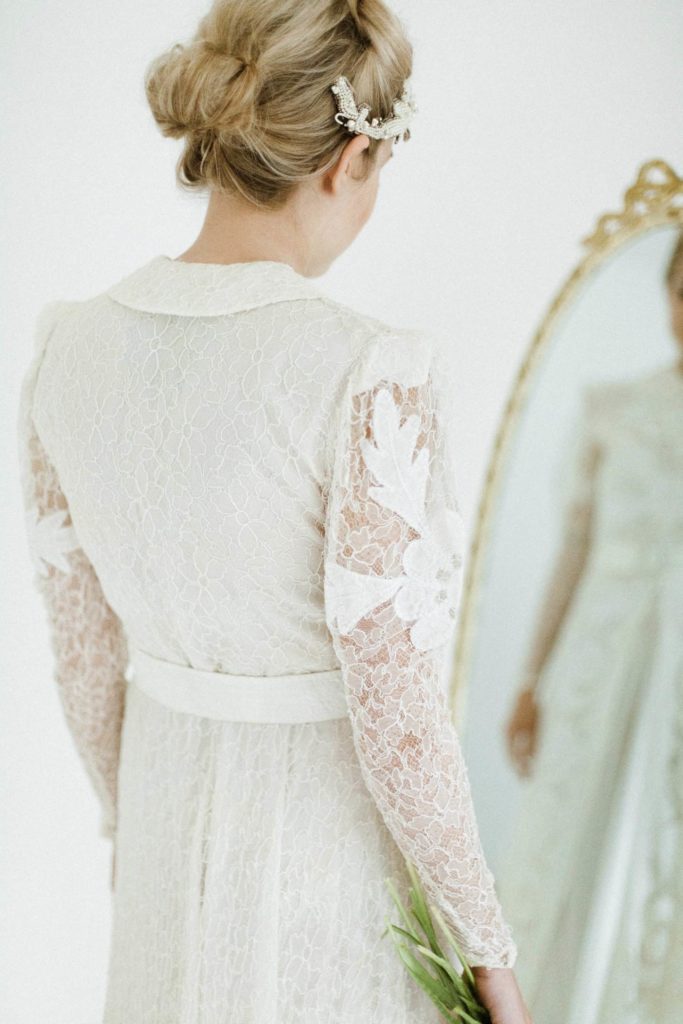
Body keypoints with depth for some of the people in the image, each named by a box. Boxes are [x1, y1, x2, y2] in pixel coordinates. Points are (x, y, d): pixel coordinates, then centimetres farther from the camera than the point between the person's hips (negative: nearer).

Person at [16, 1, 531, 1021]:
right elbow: (395, 722, -23)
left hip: (174, 821, 5)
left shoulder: (70, 345, -8)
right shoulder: (369, 377, -27)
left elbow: (83, 645, 2)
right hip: (344, 839, -5)